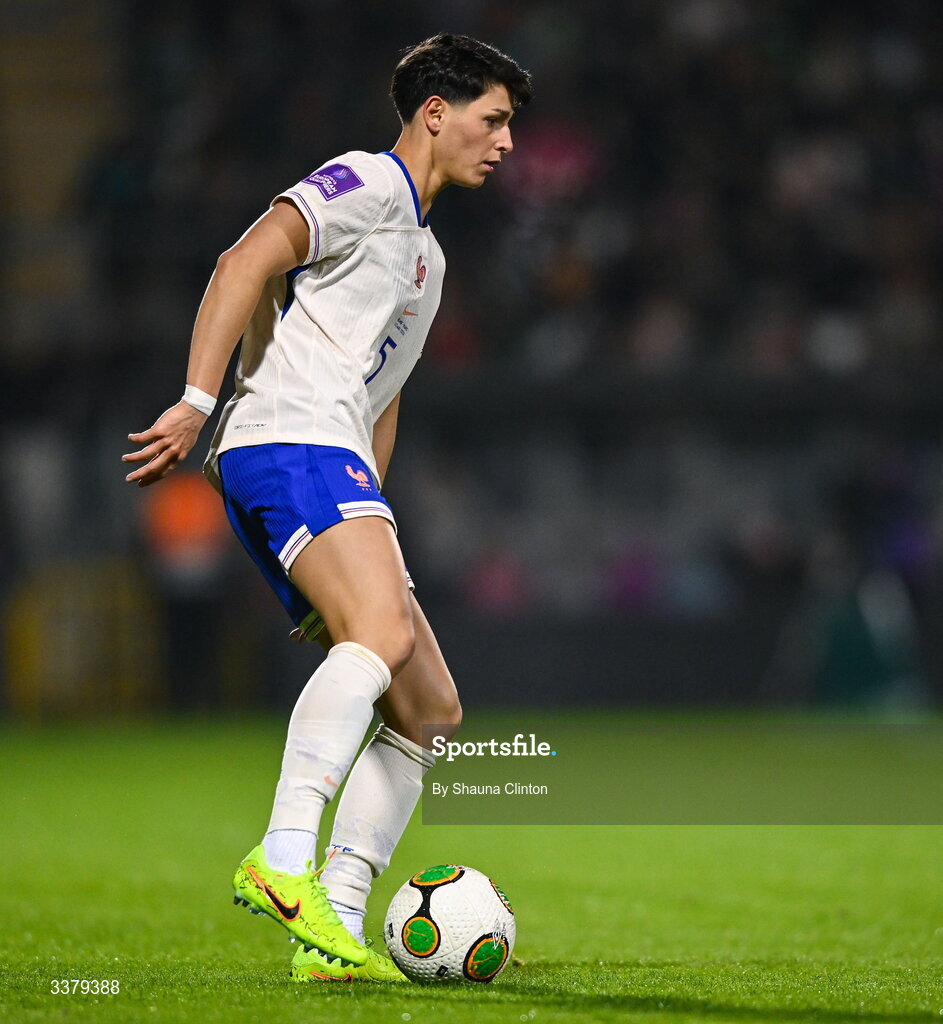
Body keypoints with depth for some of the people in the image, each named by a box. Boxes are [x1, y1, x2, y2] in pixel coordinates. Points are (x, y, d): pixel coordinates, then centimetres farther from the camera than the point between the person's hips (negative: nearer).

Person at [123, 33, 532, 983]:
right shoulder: (364, 184, 1)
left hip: (333, 468, 10)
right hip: (288, 441, -10)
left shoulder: (425, 253, 31)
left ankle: (336, 926, -3)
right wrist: (196, 402, -22)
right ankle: (284, 859, -44)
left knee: (430, 709, 4)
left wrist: (371, 527, 25)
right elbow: (247, 263, -12)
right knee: (384, 634, -33)